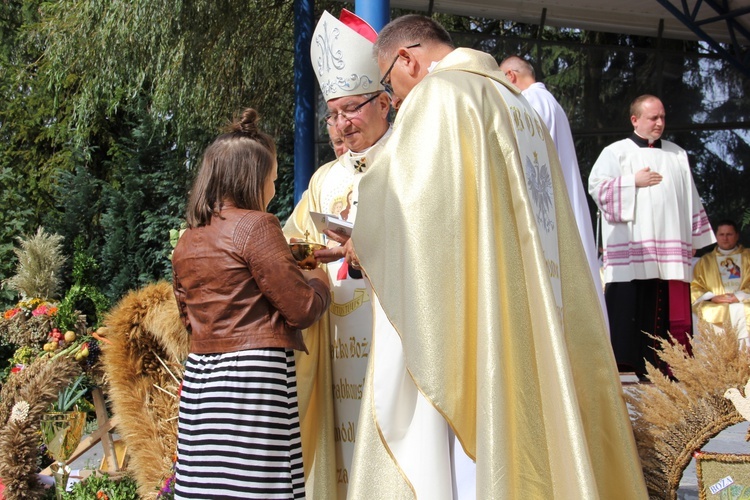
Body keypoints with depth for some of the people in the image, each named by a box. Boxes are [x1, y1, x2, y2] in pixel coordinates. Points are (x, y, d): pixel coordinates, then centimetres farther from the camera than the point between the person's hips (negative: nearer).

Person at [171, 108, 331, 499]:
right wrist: (319, 281, 14)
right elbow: (302, 308, -9)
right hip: (255, 376, -7)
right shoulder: (256, 225, -8)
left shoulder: (186, 243, 13)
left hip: (201, 375, 7)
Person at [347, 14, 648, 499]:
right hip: (528, 320, 9)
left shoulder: (438, 93, -5)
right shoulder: (520, 106, 20)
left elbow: (403, 207, -15)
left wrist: (364, 243, 4)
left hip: (463, 319, -8)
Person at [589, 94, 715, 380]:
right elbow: (596, 185, -4)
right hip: (631, 247, -4)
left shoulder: (677, 155, 20)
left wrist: (694, 238, 16)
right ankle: (625, 365, -6)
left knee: (671, 308, -1)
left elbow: (691, 199, 21)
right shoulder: (616, 152, 8)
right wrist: (634, 181, -10)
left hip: (671, 247, 4)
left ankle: (665, 368, 3)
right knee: (631, 304, -9)